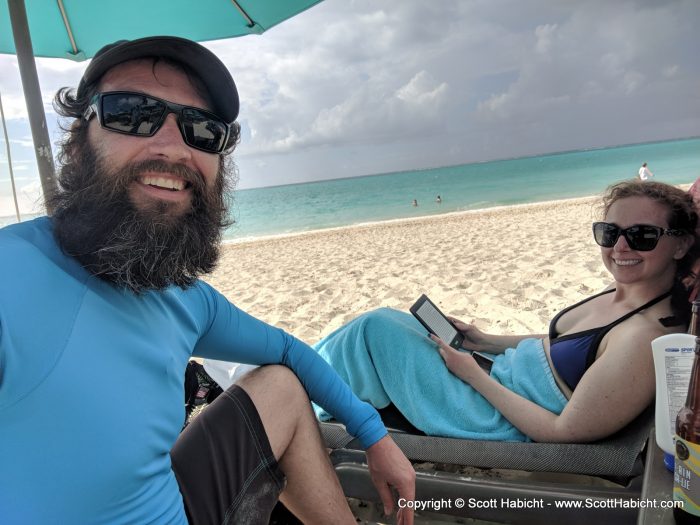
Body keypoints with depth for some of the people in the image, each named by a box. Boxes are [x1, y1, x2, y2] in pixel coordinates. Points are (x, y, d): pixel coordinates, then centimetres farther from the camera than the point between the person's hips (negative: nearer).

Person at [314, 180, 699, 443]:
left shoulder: (649, 336, -28)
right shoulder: (624, 293, -2)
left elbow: (564, 432, -24)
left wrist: (474, 374, -19)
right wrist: (485, 341, 5)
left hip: (496, 422, -8)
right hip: (495, 380, 9)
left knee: (375, 327, -9)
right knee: (383, 321, 12)